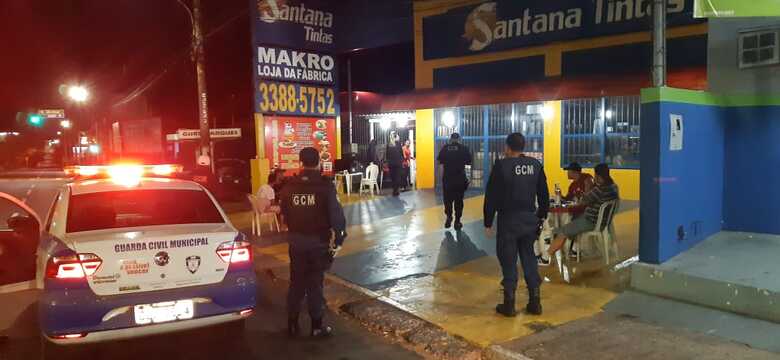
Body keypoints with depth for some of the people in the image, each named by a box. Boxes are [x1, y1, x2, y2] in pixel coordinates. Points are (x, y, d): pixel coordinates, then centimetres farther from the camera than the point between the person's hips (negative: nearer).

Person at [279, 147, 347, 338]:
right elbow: (336, 215, -14)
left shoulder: (289, 186, -1)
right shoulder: (325, 186, -13)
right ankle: (317, 325, 14)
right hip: (319, 241, -3)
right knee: (315, 283, 6)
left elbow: (285, 214, 6)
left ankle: (292, 323, 22)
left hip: (296, 240, 3)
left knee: (296, 282, 15)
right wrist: (338, 239, -4)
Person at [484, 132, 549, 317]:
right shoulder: (536, 165, 2)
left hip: (508, 219, -4)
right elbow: (544, 194, 9)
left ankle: (509, 304, 10)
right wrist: (542, 215, 19)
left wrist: (488, 222, -3)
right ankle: (535, 302, 17)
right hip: (530, 219, 4)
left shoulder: (501, 165, -11)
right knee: (529, 257, 14)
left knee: (508, 260, 4)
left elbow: (491, 195, -10)